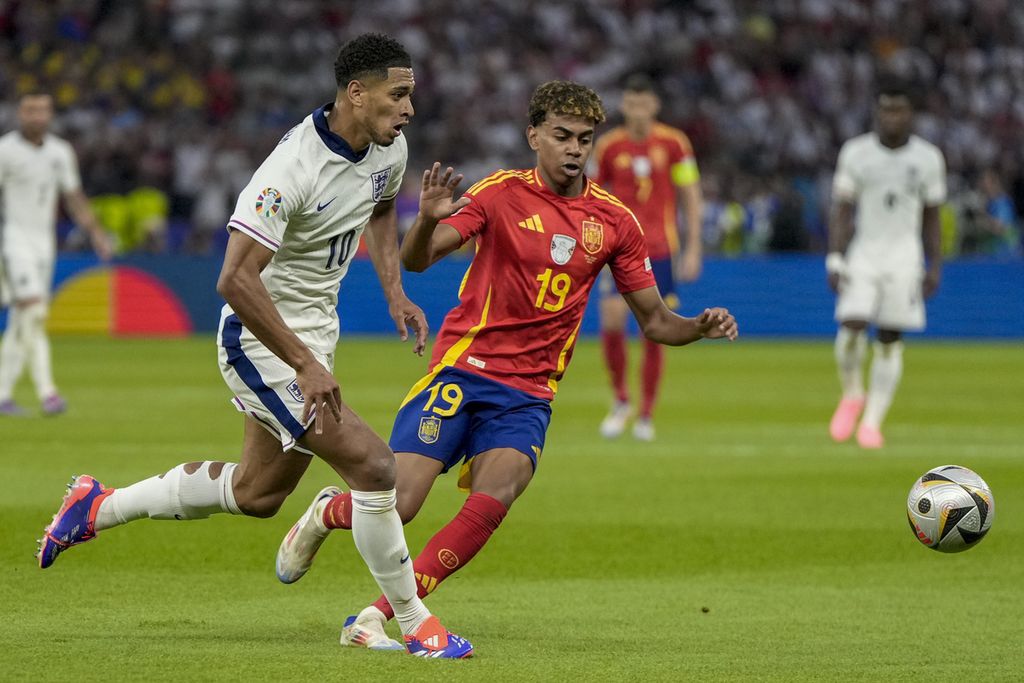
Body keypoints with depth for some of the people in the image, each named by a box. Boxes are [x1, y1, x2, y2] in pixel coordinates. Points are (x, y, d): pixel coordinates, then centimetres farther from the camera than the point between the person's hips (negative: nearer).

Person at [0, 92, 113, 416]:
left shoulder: (60, 152, 9)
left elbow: (74, 197, 19)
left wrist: (95, 232, 10)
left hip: (44, 241, 6)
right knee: (33, 313, -17)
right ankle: (46, 392, -23)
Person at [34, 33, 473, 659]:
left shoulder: (390, 149, -3)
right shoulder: (295, 167, -29)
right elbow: (236, 279, -33)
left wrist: (395, 290, 9)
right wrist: (306, 366, -34)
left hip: (313, 335, 10)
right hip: (261, 342, -10)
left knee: (258, 493, 21)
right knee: (373, 467, -17)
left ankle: (98, 508, 37)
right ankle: (415, 625, -3)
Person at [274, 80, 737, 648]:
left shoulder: (614, 221, 6)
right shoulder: (501, 193, -3)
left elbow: (653, 321, 12)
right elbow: (416, 260, -14)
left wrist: (701, 326, -9)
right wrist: (427, 220, -37)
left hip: (528, 395, 2)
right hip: (462, 368, -2)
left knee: (493, 501, -24)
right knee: (396, 505, -12)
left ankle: (379, 614, -18)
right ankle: (326, 514, 24)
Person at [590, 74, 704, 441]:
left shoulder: (673, 143, 0)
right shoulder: (608, 146, 2)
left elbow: (691, 197, 4)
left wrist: (693, 249, -1)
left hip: (660, 249, 0)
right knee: (612, 322, -15)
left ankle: (646, 415, 11)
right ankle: (620, 400, 6)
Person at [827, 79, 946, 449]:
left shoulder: (927, 158, 1)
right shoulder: (856, 152, -1)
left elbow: (931, 217, 8)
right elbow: (841, 210, 0)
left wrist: (935, 266, 4)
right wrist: (835, 260, -8)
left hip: (904, 255, 1)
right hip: (862, 252, -1)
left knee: (890, 338, -1)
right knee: (852, 327, -15)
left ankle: (872, 421, 6)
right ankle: (852, 395, 12)